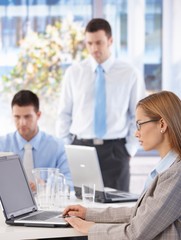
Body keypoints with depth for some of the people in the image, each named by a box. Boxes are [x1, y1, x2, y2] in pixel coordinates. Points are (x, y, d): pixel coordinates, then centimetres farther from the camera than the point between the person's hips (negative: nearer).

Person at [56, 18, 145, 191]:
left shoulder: (129, 74, 2)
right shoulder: (73, 73, 5)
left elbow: (139, 116, 5)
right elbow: (64, 114, 9)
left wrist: (130, 149, -2)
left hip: (115, 150, -1)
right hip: (80, 148, 1)